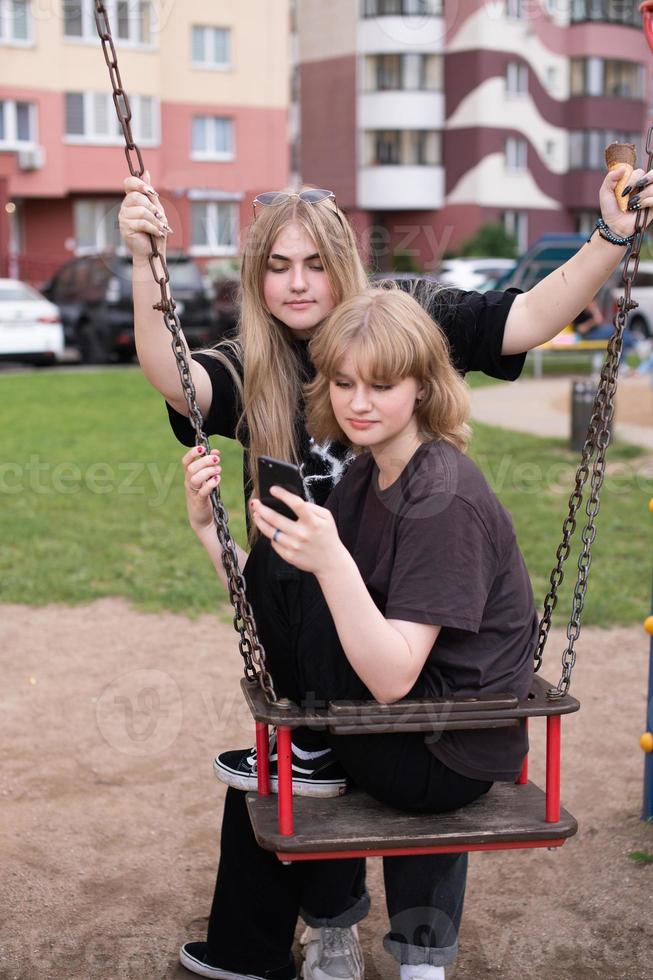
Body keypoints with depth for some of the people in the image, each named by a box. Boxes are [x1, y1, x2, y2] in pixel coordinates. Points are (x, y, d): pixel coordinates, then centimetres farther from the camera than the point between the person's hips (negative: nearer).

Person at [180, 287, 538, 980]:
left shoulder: (443, 498, -21)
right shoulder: (363, 477, 6)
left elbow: (393, 677, -27)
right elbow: (272, 625, 4)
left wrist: (330, 562, -38)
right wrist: (206, 528, -7)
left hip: (446, 758, -9)